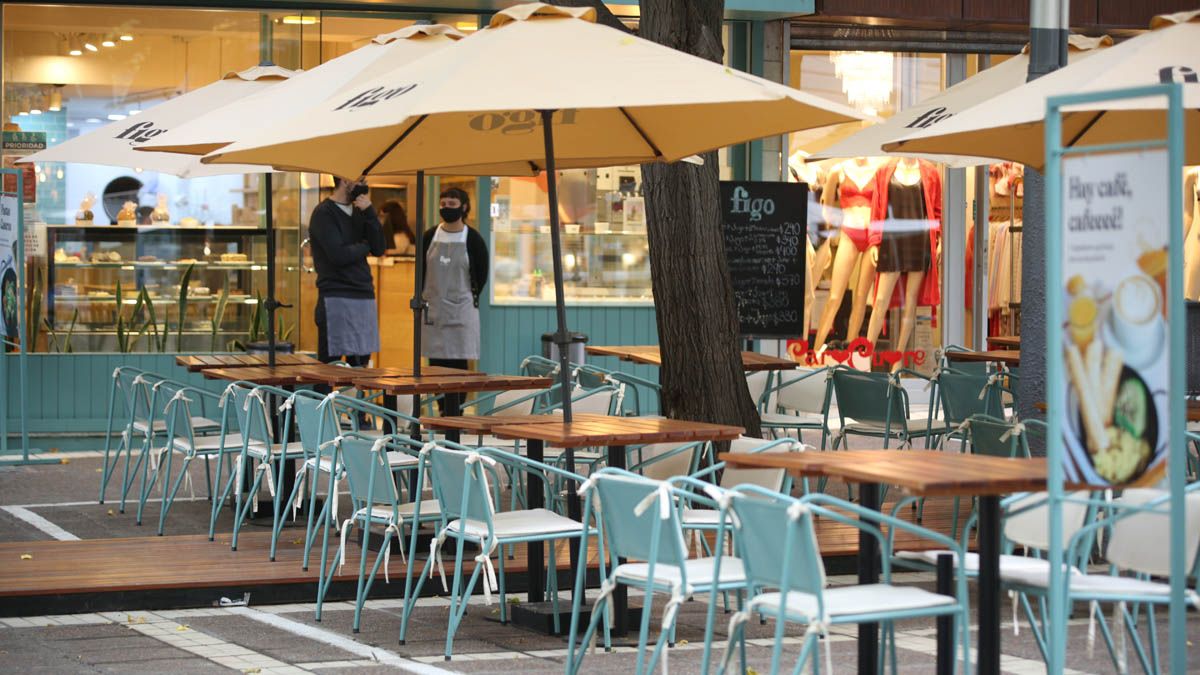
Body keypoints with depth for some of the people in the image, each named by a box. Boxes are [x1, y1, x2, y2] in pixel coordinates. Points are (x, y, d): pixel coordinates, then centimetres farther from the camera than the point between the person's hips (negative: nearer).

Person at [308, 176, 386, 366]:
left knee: (360, 365, 9)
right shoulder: (324, 214, -7)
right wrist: (365, 246, -1)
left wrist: (369, 213, -7)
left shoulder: (359, 212, 14)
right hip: (336, 299, -7)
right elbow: (338, 255, -18)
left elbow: (379, 249, 3)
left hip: (364, 296, 7)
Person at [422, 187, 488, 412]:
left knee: (459, 362, -3)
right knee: (435, 362, 3)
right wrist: (424, 298, 8)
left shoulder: (472, 239, -3)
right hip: (433, 309, 3)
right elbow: (421, 269, 13)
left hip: (461, 311, -3)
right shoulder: (430, 237, 5)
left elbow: (481, 274, 3)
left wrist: (470, 299, 5)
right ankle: (443, 413, 10)